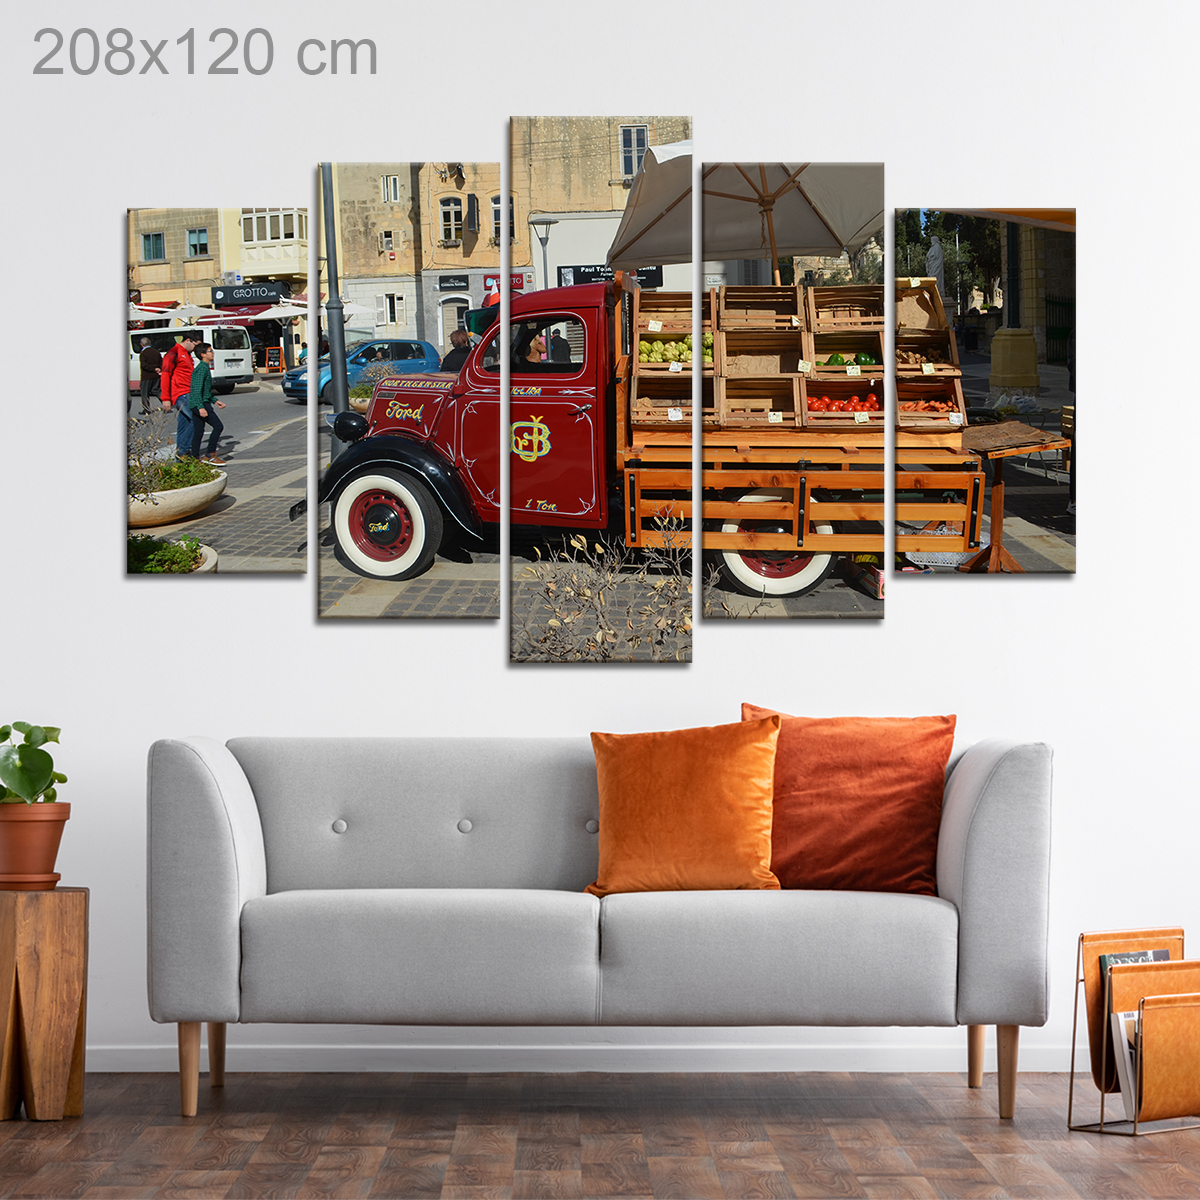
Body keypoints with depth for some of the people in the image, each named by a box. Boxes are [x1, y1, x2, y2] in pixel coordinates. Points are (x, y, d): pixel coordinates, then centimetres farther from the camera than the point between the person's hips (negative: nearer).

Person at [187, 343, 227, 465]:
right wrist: (201, 407, -27)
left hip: (196, 405, 10)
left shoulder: (205, 368, 18)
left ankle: (195, 458, 13)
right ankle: (210, 455, -10)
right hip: (201, 404, -10)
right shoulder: (202, 368, -14)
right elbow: (197, 390, -21)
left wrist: (215, 401, 26)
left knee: (198, 432, 10)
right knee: (218, 426, -11)